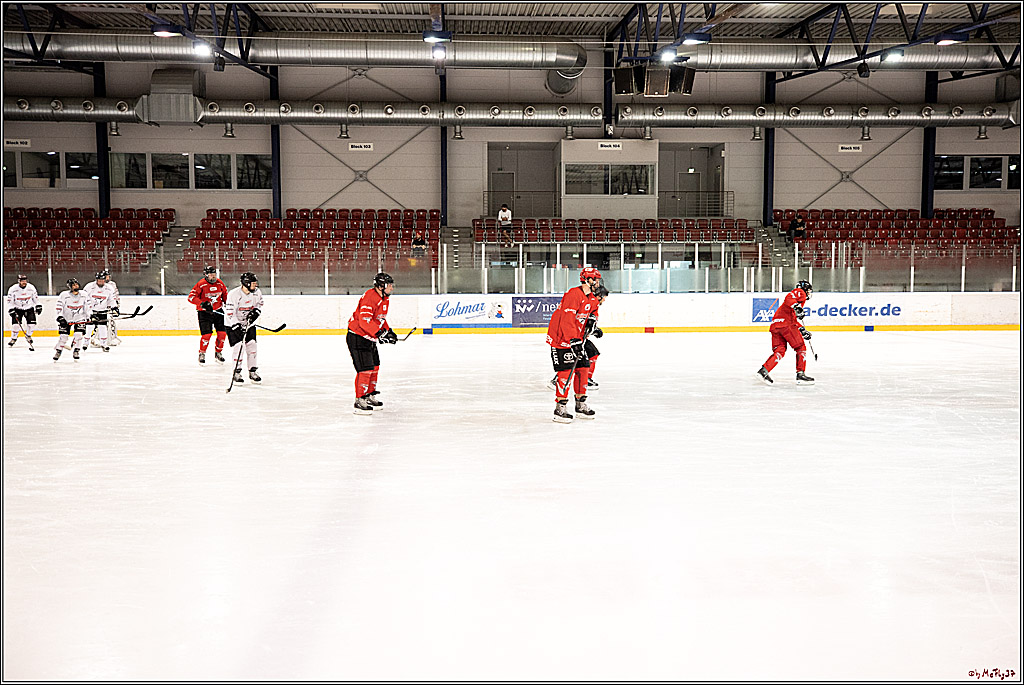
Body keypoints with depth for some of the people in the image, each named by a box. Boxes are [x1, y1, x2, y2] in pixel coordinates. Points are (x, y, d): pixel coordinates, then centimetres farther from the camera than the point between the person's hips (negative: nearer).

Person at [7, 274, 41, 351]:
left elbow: (35, 298, 7)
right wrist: (11, 310, -16)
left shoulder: (31, 287, -8)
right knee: (16, 324, -15)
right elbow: (10, 301, -8)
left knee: (32, 323, -12)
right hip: (17, 309, -2)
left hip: (29, 308, 2)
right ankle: (13, 338, 9)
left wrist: (38, 306, 5)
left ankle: (28, 336, 17)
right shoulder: (13, 289, -15)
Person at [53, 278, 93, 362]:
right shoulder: (64, 295, -15)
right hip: (66, 318, -2)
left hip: (79, 318, 2)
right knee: (63, 336, -3)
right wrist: (60, 317, -20)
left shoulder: (84, 295, -6)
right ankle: (58, 352, 14)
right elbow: (58, 307, -12)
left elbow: (88, 304, 8)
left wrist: (89, 315, 5)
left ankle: (76, 351, 3)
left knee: (79, 334, -13)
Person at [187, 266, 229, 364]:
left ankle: (218, 353, 20)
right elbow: (191, 297, -17)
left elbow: (225, 294, 18)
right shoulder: (201, 284, -14)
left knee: (222, 333, 1)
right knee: (206, 334, -12)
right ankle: (202, 354, 7)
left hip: (218, 311, 5)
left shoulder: (220, 283, 2)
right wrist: (202, 304, -28)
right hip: (204, 312, -5)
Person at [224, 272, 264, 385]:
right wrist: (237, 327, -31)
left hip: (248, 322, 5)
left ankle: (252, 372, 10)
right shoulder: (234, 295, -26)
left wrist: (255, 312, -7)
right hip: (233, 323, -5)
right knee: (238, 346, -11)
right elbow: (230, 314, -26)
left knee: (251, 345, 0)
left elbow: (260, 302, 12)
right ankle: (237, 373, 1)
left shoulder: (256, 292, -9)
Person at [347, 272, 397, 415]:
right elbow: (364, 320, -32)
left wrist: (389, 331, 12)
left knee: (375, 367, 16)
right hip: (357, 337, -10)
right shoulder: (369, 297, -23)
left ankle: (370, 396, 31)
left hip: (369, 338, 10)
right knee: (365, 369, -14)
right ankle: (359, 402, -7)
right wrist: (379, 333, -36)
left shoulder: (383, 299, 11)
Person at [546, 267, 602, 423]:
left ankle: (581, 405, 21)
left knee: (583, 368, 8)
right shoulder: (573, 294, -21)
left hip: (576, 338, 9)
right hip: (560, 337, -9)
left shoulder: (591, 299, 9)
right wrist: (574, 341, -33)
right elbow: (567, 320, -29)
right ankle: (560, 409, -6)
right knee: (566, 371, -12)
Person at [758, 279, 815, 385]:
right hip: (786, 323, -9)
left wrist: (802, 330, 31)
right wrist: (796, 306, -30)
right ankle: (800, 374, -3)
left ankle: (764, 369, -10)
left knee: (779, 351, 5)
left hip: (775, 325, 9)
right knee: (801, 348, -1)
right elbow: (789, 298, -15)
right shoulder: (800, 292, 8)